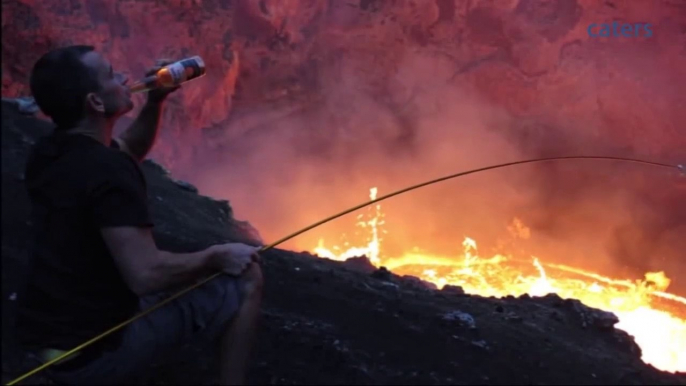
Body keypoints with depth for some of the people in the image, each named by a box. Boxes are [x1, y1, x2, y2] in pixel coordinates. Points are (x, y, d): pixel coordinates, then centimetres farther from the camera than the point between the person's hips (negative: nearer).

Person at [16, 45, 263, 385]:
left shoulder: (47, 153, 3)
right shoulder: (108, 170, -23)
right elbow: (146, 275, -29)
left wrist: (155, 102, 6)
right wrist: (216, 256, -14)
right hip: (96, 352, -8)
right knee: (245, 278, -3)